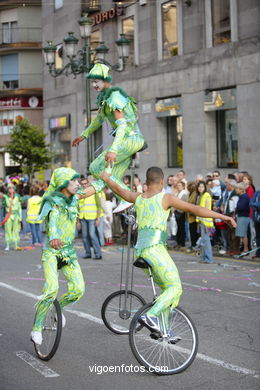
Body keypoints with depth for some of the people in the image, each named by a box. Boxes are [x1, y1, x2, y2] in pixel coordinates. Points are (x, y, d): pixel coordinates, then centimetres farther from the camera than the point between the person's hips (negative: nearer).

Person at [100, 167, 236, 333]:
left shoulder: (139, 198, 14)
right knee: (175, 288, -6)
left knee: (167, 289, 15)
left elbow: (118, 189, 31)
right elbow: (194, 209, -7)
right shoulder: (165, 198, -2)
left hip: (139, 250, 7)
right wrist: (223, 216, -6)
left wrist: (106, 178, 51)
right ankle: (150, 315, -27)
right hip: (155, 249, -7)